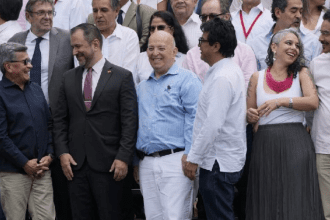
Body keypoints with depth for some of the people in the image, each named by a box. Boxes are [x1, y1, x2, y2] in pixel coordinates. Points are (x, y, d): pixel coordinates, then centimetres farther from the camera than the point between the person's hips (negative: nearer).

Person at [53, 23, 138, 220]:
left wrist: (123, 157, -12)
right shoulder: (69, 78, 13)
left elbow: (130, 121, -5)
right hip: (76, 163, 4)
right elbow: (60, 119, 13)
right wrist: (62, 152, 1)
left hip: (108, 164, -4)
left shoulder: (122, 77, -1)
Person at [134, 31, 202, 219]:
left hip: (175, 161, -6)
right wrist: (135, 162, 17)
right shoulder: (142, 87, 20)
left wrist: (189, 156, -17)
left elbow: (194, 119, -10)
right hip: (147, 164, 7)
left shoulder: (186, 80, -2)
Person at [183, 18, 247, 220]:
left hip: (218, 164, -10)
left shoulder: (222, 78, -20)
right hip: (228, 159, 10)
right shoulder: (232, 70, 13)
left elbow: (212, 125, -24)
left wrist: (193, 158, -19)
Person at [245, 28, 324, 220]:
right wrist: (251, 116, -7)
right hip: (265, 144, 1)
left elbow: (313, 102, -10)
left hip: (295, 144, -1)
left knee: (297, 202, -5)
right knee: (266, 202, 4)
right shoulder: (257, 77, 10)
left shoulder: (301, 73, 7)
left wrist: (281, 101, -18)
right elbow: (249, 114, 16)